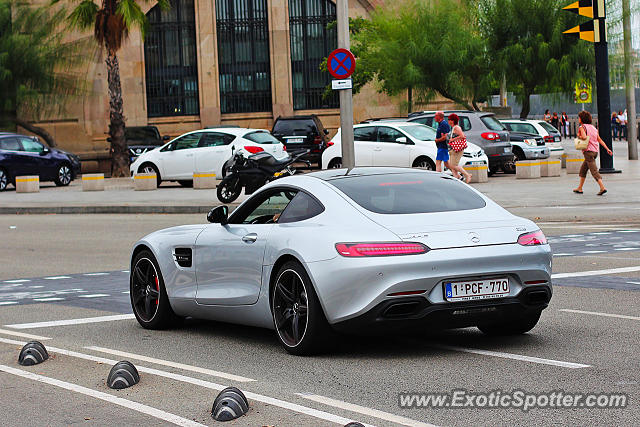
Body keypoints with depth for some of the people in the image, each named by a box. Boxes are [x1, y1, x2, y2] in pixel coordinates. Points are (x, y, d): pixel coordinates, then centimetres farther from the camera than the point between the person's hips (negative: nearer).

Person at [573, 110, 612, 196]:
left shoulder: (582, 127, -7)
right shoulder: (593, 127, 16)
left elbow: (584, 137, -26)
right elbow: (600, 140, 12)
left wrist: (579, 136, -5)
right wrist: (607, 149, 10)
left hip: (588, 151, -8)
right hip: (595, 151, 8)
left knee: (594, 171, -11)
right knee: (583, 169, 20)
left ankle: (602, 188, -21)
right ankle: (579, 188, 25)